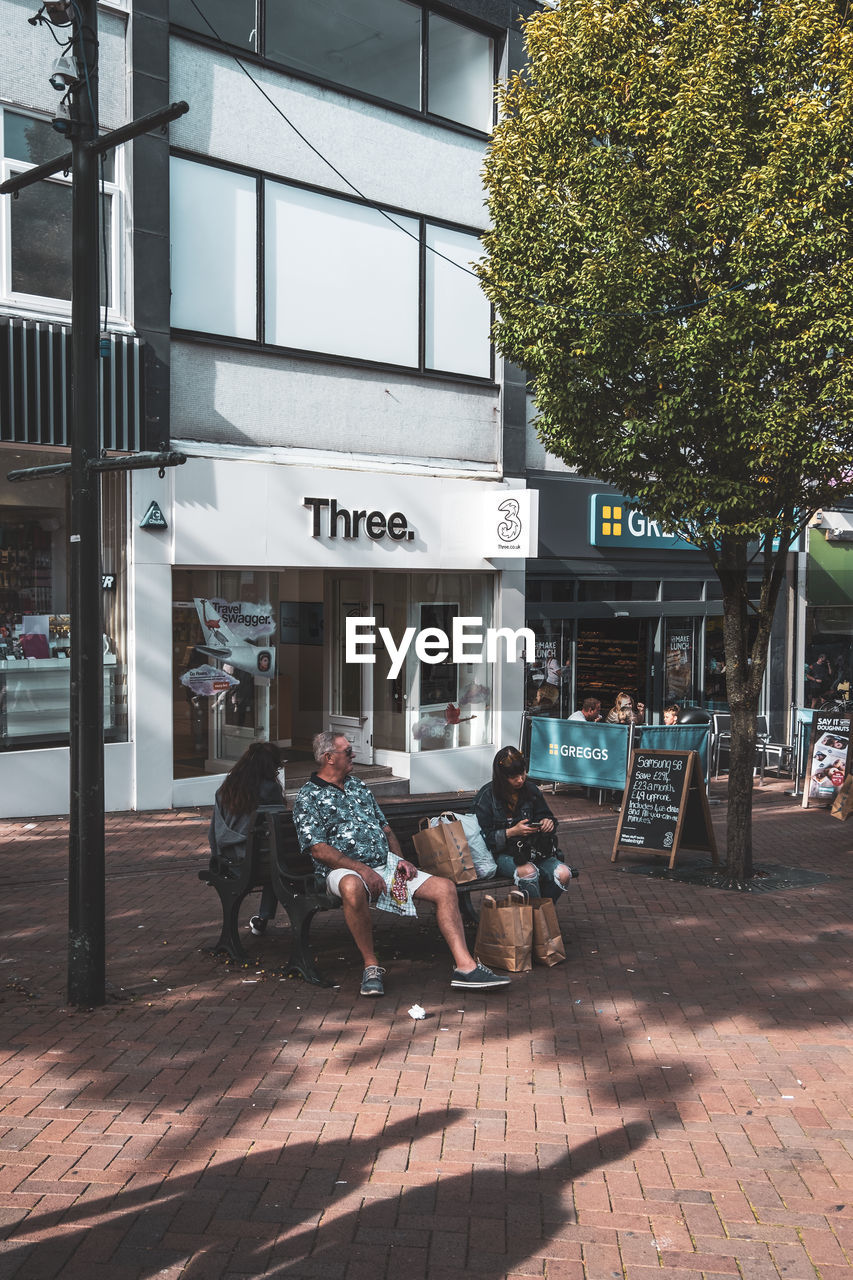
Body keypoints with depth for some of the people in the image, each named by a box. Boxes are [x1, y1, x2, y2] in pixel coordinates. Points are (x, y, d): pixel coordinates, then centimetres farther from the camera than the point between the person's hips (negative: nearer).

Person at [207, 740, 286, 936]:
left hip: (228, 859, 5)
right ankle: (262, 919, 25)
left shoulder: (224, 789, 4)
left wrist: (219, 857, 20)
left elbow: (214, 831, 10)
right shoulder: (270, 789, -11)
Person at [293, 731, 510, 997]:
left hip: (386, 863, 7)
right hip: (344, 869, -7)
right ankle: (371, 965, -25)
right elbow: (318, 849, -13)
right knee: (352, 887, -43)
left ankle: (465, 967, -13)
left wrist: (400, 860, 5)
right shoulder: (308, 798, -1)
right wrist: (362, 869, -21)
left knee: (445, 888, -9)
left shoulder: (358, 786, 21)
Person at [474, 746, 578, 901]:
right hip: (501, 853, -4)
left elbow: (545, 815, 19)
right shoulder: (486, 796, -6)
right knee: (529, 871, -36)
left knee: (563, 874, -22)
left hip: (533, 850, 4)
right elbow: (484, 837, -8)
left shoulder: (531, 790, 5)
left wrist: (548, 823, -6)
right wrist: (512, 832, -20)